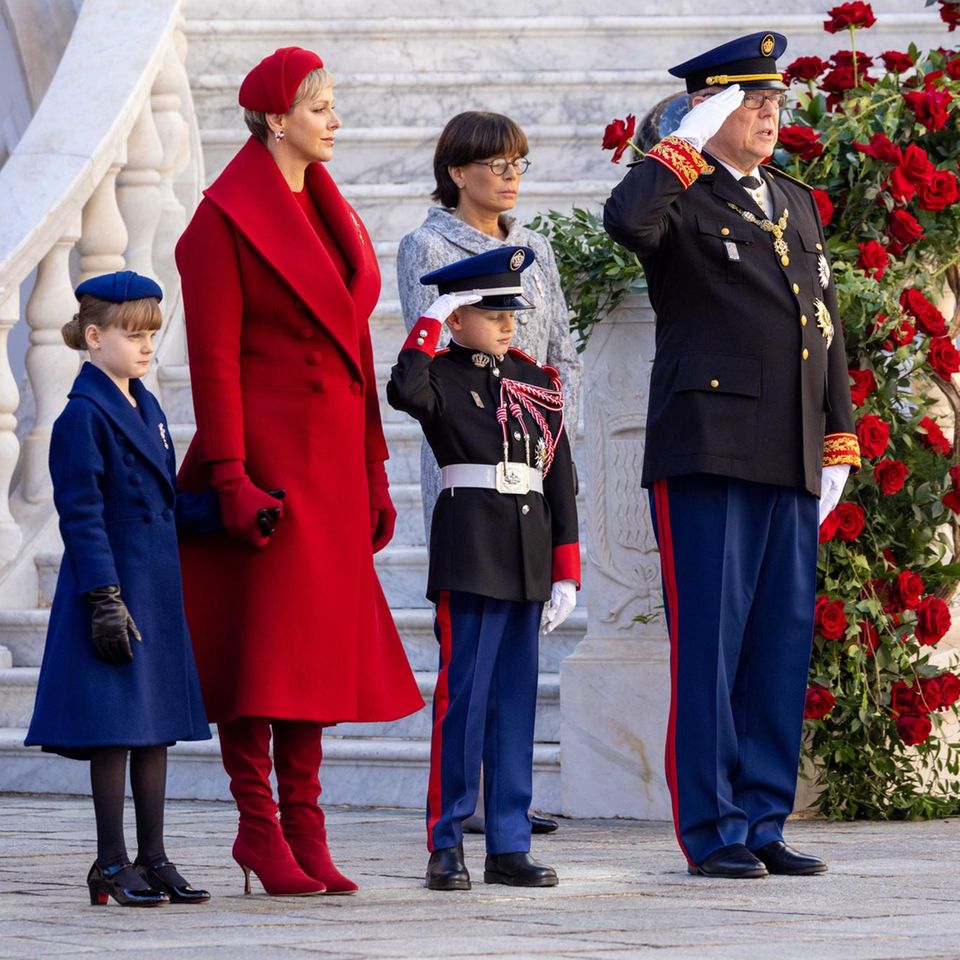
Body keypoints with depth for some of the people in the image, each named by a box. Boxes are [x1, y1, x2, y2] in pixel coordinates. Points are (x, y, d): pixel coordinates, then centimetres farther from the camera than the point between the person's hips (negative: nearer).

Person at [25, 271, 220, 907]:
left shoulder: (146, 408, 14)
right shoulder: (83, 417, -11)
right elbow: (81, 516, -15)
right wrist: (105, 600, -20)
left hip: (159, 592, 8)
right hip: (115, 590, -8)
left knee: (157, 724, 10)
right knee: (115, 728, -4)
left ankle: (153, 858, 15)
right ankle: (112, 865, 2)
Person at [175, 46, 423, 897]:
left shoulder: (328, 213, 15)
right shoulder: (226, 220, -8)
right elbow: (213, 357, -12)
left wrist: (373, 469, 15)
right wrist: (231, 478, -18)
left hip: (331, 458, 8)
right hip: (266, 457, -8)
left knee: (320, 641, 7)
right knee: (261, 641, -5)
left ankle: (304, 828, 10)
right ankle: (260, 827, 0)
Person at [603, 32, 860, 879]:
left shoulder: (798, 204, 19)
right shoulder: (683, 202, -2)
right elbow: (625, 221, -27)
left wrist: (839, 442, 16)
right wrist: (690, 142, -16)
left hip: (792, 464, 7)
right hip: (709, 457, -7)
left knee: (783, 648, 7)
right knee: (710, 646, -5)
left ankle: (762, 824, 12)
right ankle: (712, 833, -1)